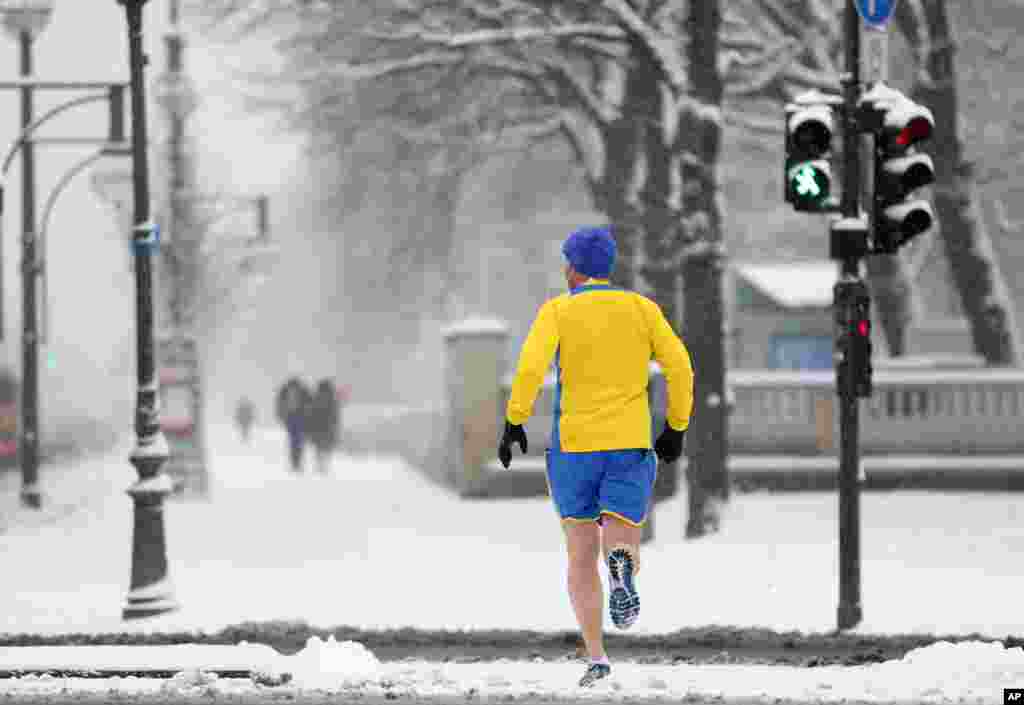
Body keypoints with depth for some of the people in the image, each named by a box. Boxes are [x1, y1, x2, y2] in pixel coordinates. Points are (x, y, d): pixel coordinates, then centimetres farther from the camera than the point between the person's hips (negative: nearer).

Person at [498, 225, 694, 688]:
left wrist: (515, 422, -11)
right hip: (630, 447, 1)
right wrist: (677, 428, 9)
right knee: (622, 549, -2)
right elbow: (679, 366, 0)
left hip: (573, 446, -1)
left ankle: (597, 658, -1)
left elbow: (531, 364, -17)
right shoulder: (642, 308, 7)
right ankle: (621, 569, -42)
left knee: (581, 559, 12)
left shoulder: (558, 310, 0)